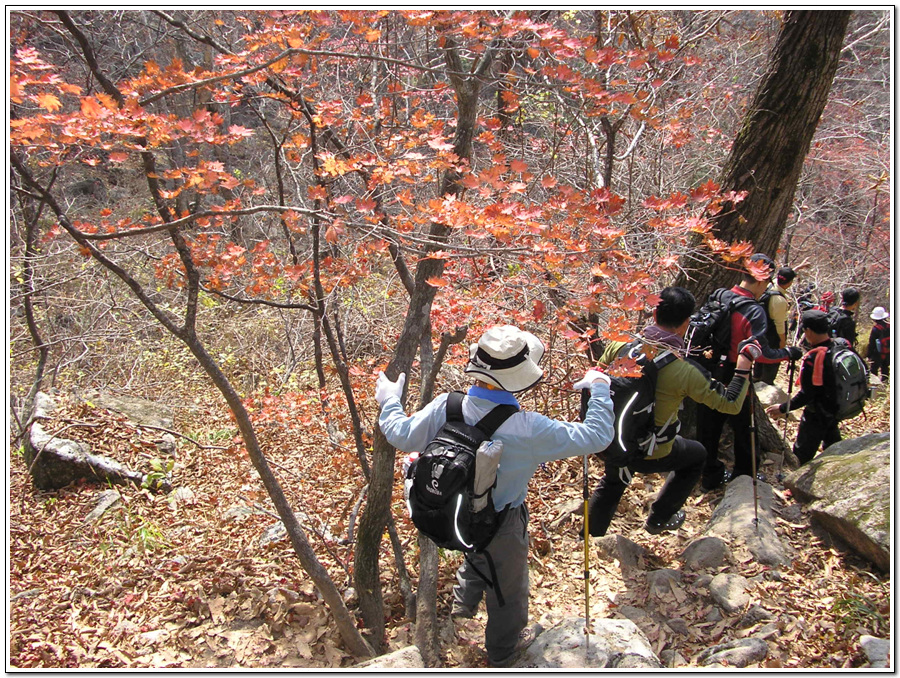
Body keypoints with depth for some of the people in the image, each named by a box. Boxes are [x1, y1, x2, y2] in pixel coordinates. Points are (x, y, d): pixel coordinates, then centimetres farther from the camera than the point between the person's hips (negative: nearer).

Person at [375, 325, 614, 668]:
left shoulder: (445, 408, -25)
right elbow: (597, 435, -26)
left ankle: (463, 601, 66)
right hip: (500, 526, -4)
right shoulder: (529, 429, -35)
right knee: (507, 588, 26)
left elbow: (403, 436, -9)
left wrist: (389, 401, 10)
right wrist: (599, 388, -10)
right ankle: (503, 651, 53)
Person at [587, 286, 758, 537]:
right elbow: (731, 404, -13)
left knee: (611, 484, 34)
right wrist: (744, 363, -5)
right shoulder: (686, 370, -25)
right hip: (652, 455, -3)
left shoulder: (619, 345, -13)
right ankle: (659, 518, 37)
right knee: (697, 455, 28)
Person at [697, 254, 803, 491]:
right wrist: (787, 353, -6)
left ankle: (711, 476, 28)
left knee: (709, 427, 15)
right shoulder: (754, 311, -19)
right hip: (734, 381, -6)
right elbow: (762, 353, -22)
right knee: (743, 429, 13)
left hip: (709, 376, 6)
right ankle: (744, 478, 27)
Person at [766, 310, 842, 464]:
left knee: (802, 454, 7)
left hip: (817, 415, -8)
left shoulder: (813, 359, -31)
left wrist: (783, 408, -15)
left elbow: (807, 395, -26)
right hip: (835, 409, 8)